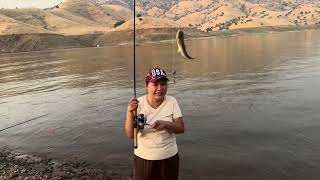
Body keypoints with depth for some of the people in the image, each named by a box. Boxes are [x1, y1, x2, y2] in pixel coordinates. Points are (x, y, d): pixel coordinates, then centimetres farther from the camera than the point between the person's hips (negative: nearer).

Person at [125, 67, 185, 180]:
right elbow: (130, 134, -15)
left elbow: (181, 128, -8)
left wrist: (165, 124, -26)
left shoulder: (172, 102, -9)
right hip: (143, 158, -1)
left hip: (169, 157, 1)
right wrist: (130, 112, -29)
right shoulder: (138, 103, -12)